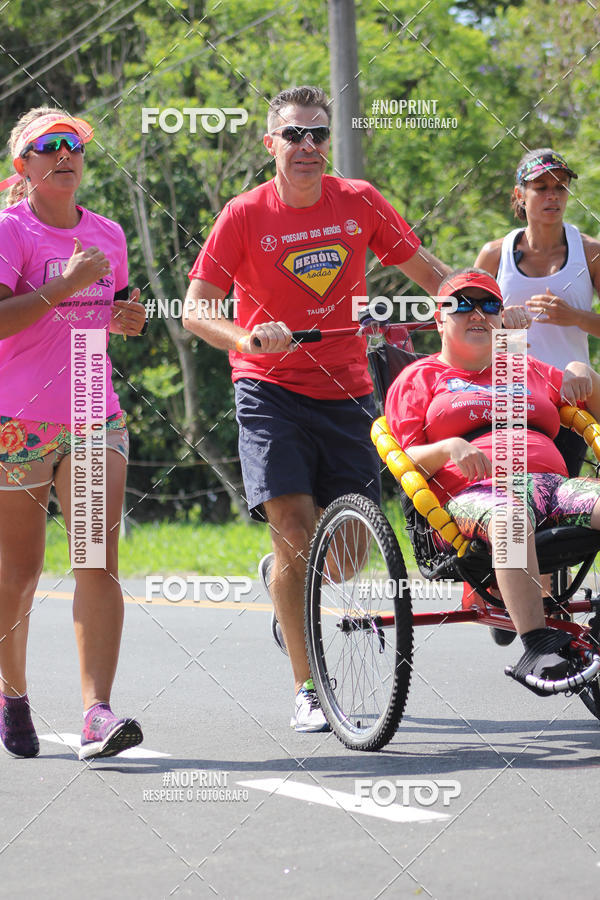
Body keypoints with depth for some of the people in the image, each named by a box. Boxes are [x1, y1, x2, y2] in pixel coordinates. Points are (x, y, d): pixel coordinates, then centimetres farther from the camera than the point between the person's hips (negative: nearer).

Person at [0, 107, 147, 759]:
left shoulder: (107, 235, 11)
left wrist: (125, 318, 4)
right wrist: (64, 286, -23)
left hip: (93, 418, 4)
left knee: (99, 561, -12)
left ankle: (97, 713, -19)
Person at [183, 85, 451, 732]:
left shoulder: (359, 203, 0)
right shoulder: (244, 216, -8)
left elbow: (427, 271, 10)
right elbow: (195, 310, -10)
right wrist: (243, 339, -29)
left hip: (345, 391, 3)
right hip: (271, 391, -3)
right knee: (295, 530, -16)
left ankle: (279, 576, 39)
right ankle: (308, 690, -5)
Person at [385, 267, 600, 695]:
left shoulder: (530, 371, 35)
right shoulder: (419, 378, 23)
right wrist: (448, 449, -9)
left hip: (553, 481, 4)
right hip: (471, 493, -4)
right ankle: (537, 646, -52)